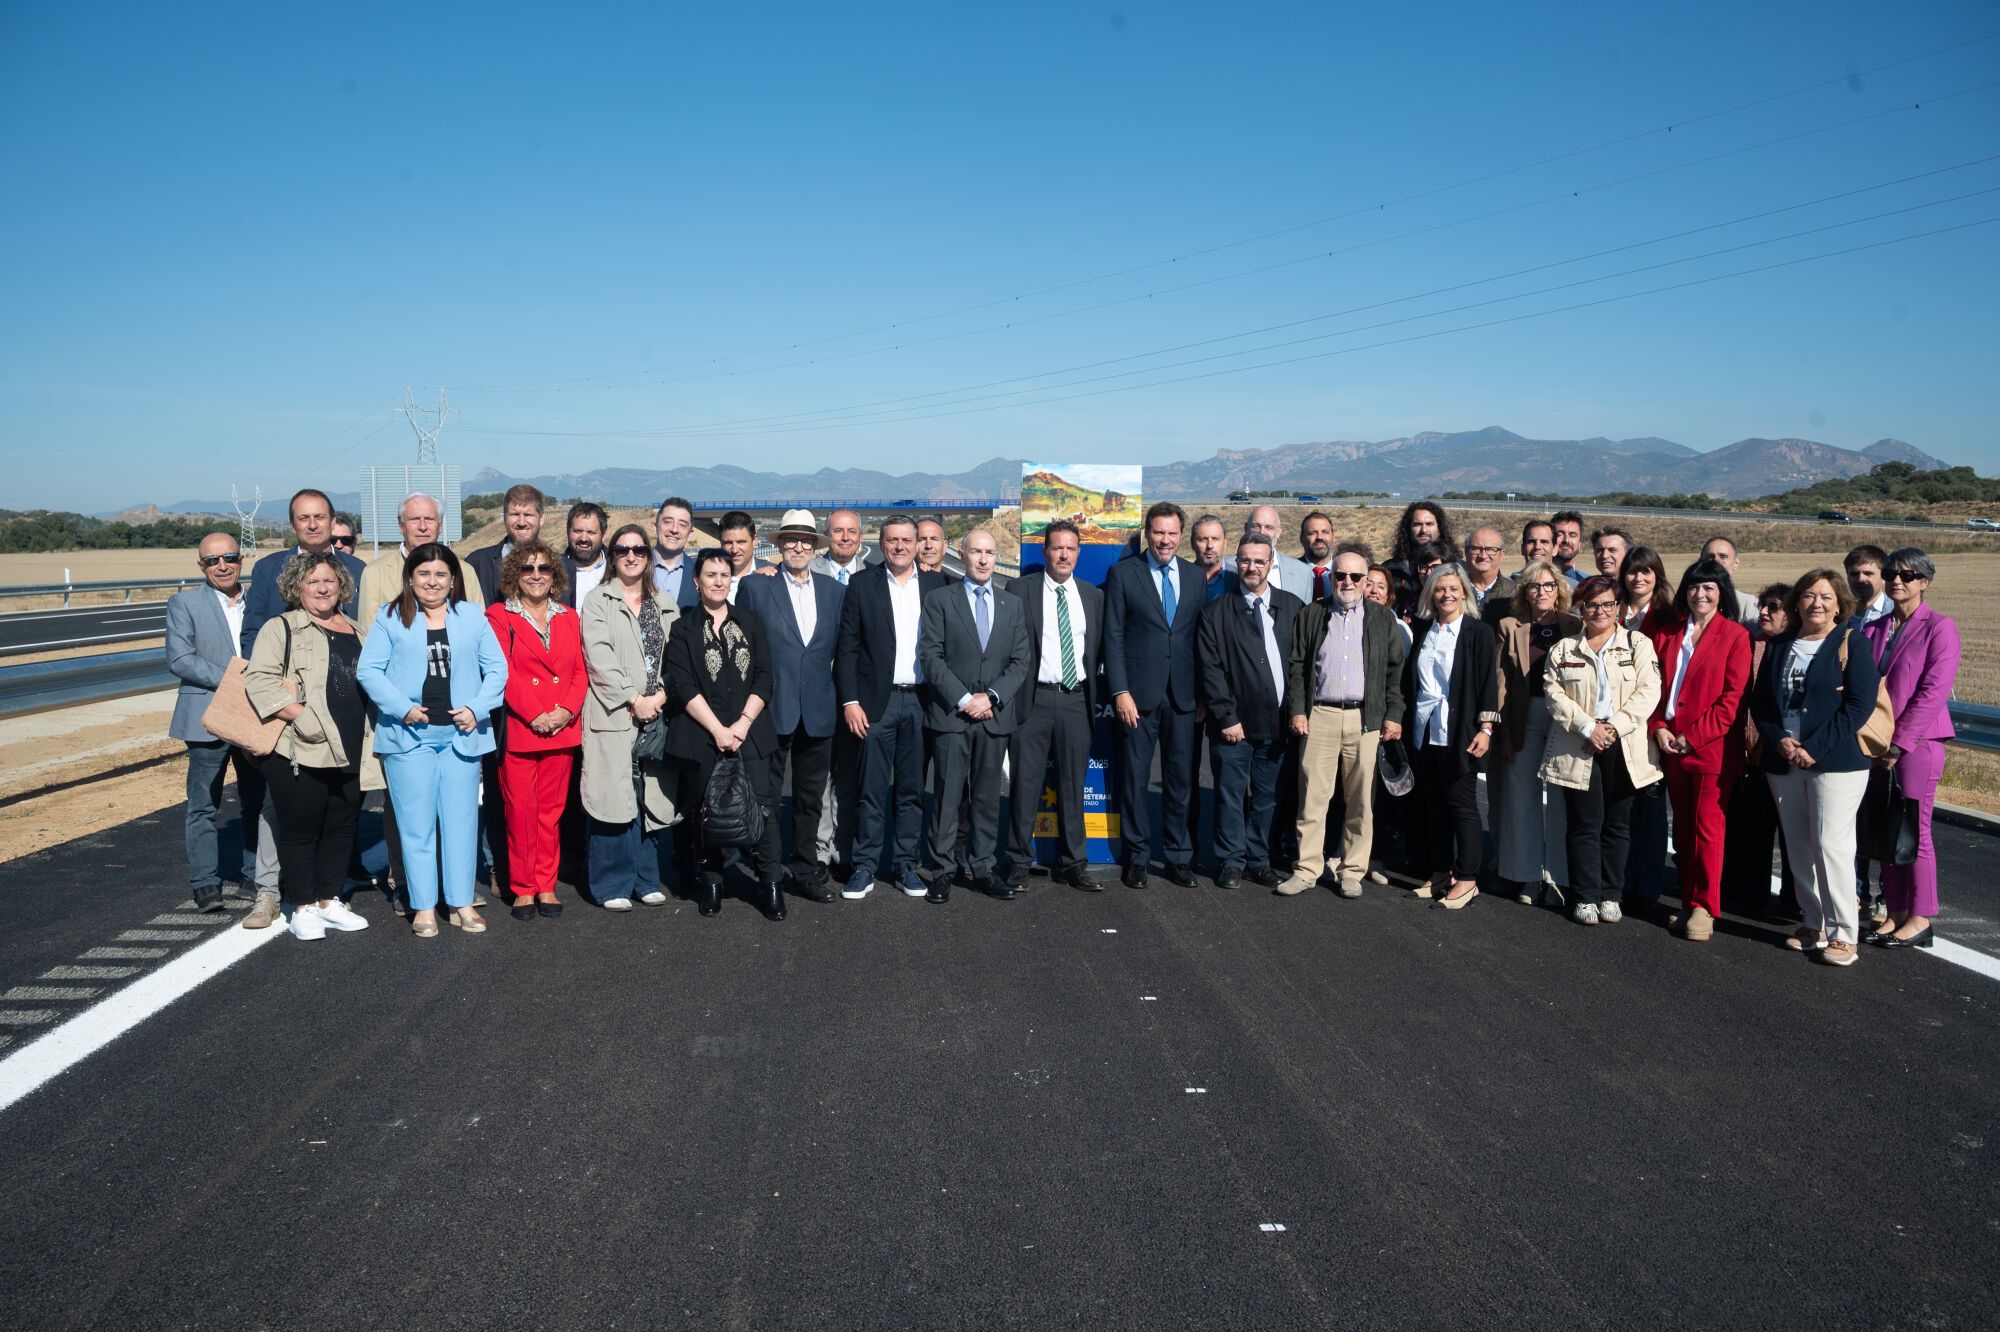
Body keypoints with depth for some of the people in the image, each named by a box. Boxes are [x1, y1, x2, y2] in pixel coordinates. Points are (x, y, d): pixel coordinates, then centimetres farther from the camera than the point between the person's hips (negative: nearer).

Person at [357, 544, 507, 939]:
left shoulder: (473, 616, 8)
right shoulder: (390, 617, 4)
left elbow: (497, 669, 6)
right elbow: (369, 670, -1)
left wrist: (477, 708, -8)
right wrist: (402, 708, -12)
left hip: (460, 734, 1)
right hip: (408, 735, -1)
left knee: (461, 819, 5)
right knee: (416, 823, 3)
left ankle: (462, 903, 13)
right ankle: (423, 907, 10)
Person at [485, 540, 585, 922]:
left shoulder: (569, 619, 15)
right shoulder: (499, 616, 2)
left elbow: (580, 672, 9)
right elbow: (504, 673, -7)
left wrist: (566, 710, -8)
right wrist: (535, 715, -15)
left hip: (562, 731, 3)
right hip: (518, 730, -3)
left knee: (551, 811, 7)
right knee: (521, 811, -1)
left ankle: (546, 886, 15)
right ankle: (523, 889, 9)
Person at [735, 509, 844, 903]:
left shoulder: (836, 591, 8)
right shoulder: (755, 588, 0)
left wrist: (844, 701, 5)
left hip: (818, 712, 3)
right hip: (771, 709, -3)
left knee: (810, 800, 12)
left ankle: (806, 871, 23)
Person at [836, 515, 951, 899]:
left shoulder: (937, 584, 7)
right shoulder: (862, 584, 3)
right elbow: (847, 647, 1)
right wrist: (850, 701, -6)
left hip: (921, 701, 2)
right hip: (876, 701, -2)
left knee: (912, 790, 8)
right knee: (871, 790, 1)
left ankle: (905, 865, 17)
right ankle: (864, 867, 9)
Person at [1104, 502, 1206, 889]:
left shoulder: (1194, 576, 10)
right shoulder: (1123, 573, 1)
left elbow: (1201, 636, 10)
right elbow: (1113, 636, -2)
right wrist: (1120, 691, -10)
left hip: (1183, 696, 3)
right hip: (1138, 695, -3)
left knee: (1180, 781, 8)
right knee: (1134, 780, 3)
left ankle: (1178, 857, 19)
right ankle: (1137, 857, 15)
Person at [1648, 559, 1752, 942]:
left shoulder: (1735, 636, -3)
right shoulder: (1667, 632, 11)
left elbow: (1733, 696, -9)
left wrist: (1694, 736, -13)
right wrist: (1658, 727, -5)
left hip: (1712, 747, -5)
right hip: (1670, 744, 5)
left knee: (1707, 826, -2)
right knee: (1682, 825, 11)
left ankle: (1703, 906, 6)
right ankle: (1687, 899, 21)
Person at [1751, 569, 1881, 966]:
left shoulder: (1853, 644, -1)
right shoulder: (1781, 646, 14)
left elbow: (1860, 704, -10)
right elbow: (1759, 701, 11)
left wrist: (1814, 748, -15)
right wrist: (1779, 741, -8)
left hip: (1836, 761, -5)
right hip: (1784, 761, 5)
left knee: (1831, 844, -9)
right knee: (1799, 846, 7)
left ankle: (1843, 934, -2)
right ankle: (1814, 925, 17)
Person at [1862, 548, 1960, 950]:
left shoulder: (1939, 627, -6)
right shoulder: (1874, 629, 12)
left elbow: (1933, 690, -13)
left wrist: (1899, 743, -15)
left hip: (1917, 744, -6)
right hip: (1878, 745, 6)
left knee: (1915, 832, -1)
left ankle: (1920, 919, 9)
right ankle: (1895, 914, 18)